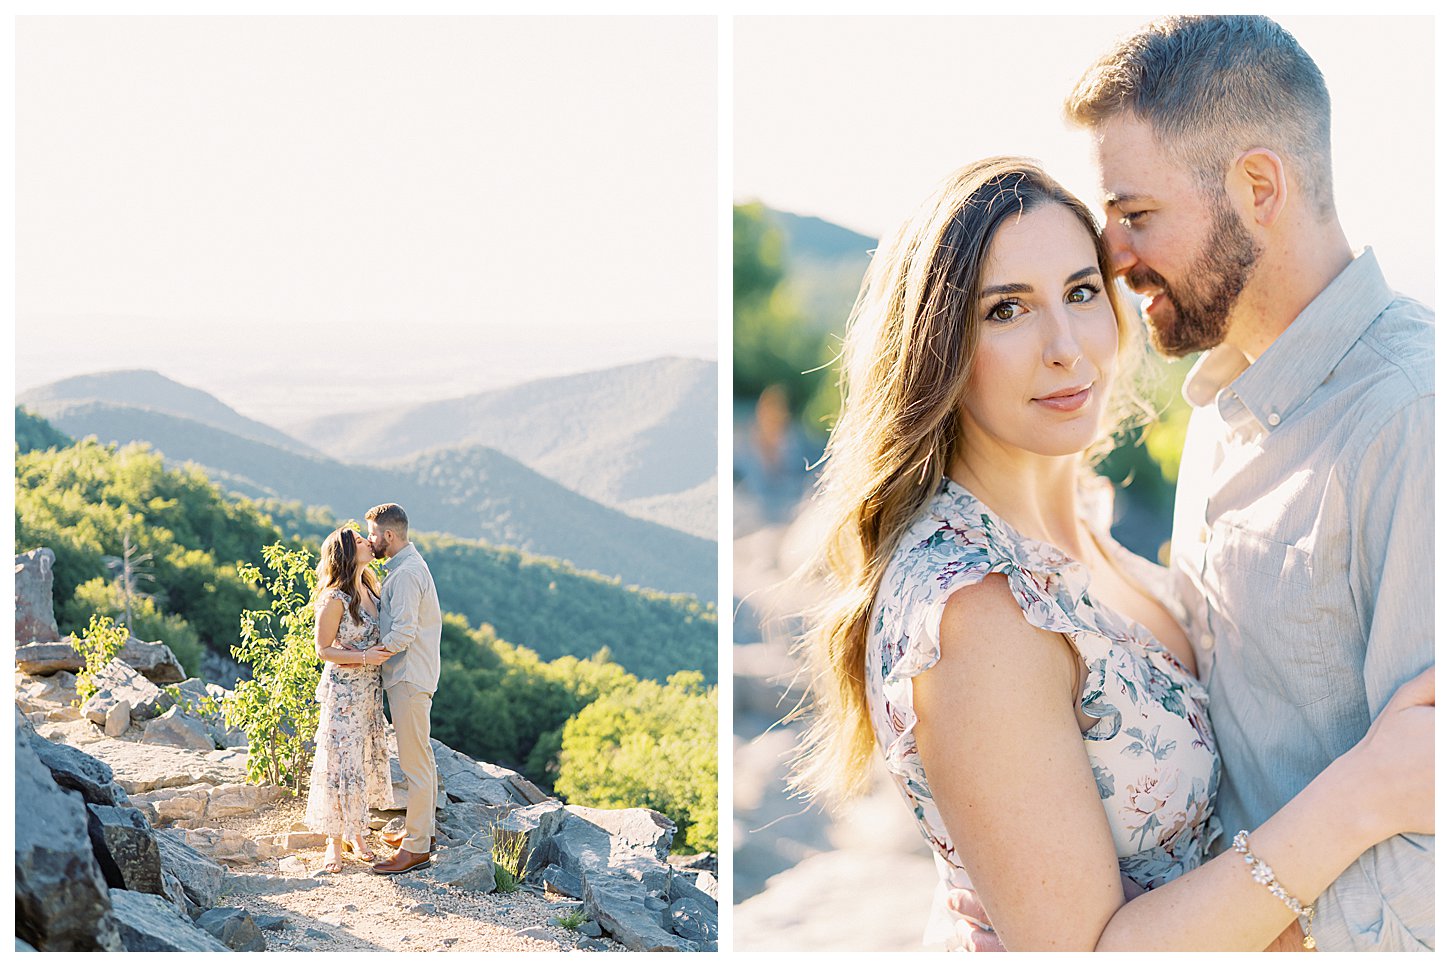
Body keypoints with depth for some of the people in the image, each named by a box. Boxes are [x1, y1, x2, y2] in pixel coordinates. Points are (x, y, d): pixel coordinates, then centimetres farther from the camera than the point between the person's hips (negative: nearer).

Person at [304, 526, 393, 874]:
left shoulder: (369, 589, 8)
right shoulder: (335, 599, -17)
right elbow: (324, 650, -13)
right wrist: (365, 657, -20)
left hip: (370, 688, 8)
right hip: (343, 689, -8)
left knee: (368, 757, 12)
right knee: (341, 761, -3)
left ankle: (356, 832, 25)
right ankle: (335, 842, 6)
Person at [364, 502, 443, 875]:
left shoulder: (406, 574, -19)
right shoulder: (410, 565, 15)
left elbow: (403, 634, -25)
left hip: (409, 679, -11)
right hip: (412, 676, 11)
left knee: (415, 763, -6)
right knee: (420, 758, 18)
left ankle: (416, 847, -3)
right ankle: (423, 830, 28)